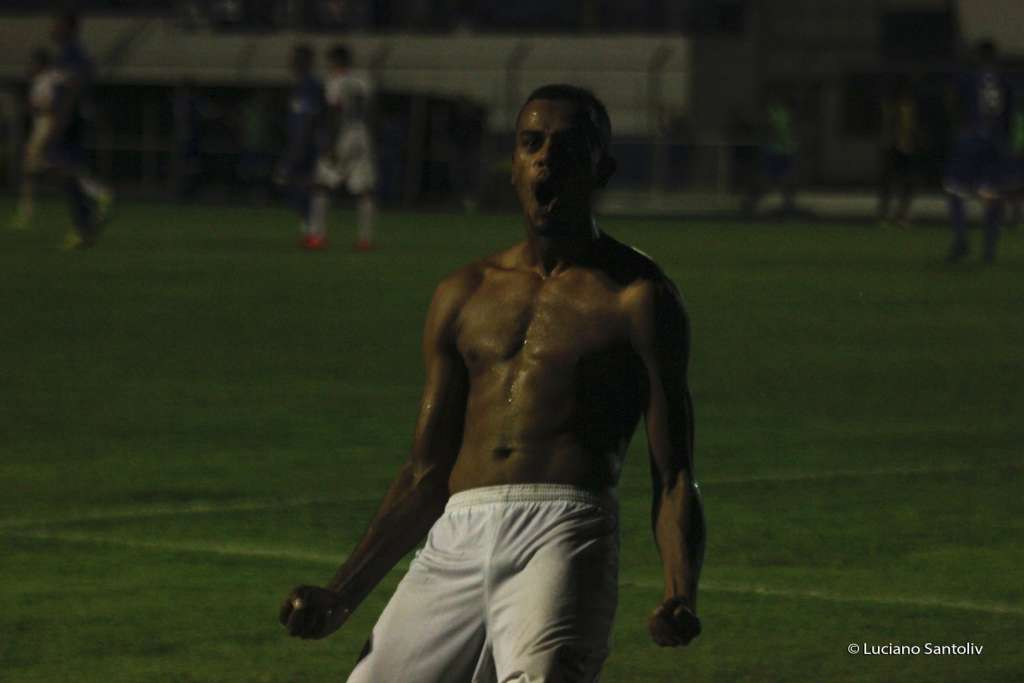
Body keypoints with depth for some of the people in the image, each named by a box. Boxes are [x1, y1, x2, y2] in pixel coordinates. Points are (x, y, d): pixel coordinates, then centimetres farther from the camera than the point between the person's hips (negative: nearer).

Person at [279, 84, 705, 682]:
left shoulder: (636, 296, 8)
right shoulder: (465, 295, 21)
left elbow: (673, 478, 4)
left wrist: (681, 596, -14)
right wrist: (341, 597, 15)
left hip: (564, 528, -5)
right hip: (456, 542, 5)